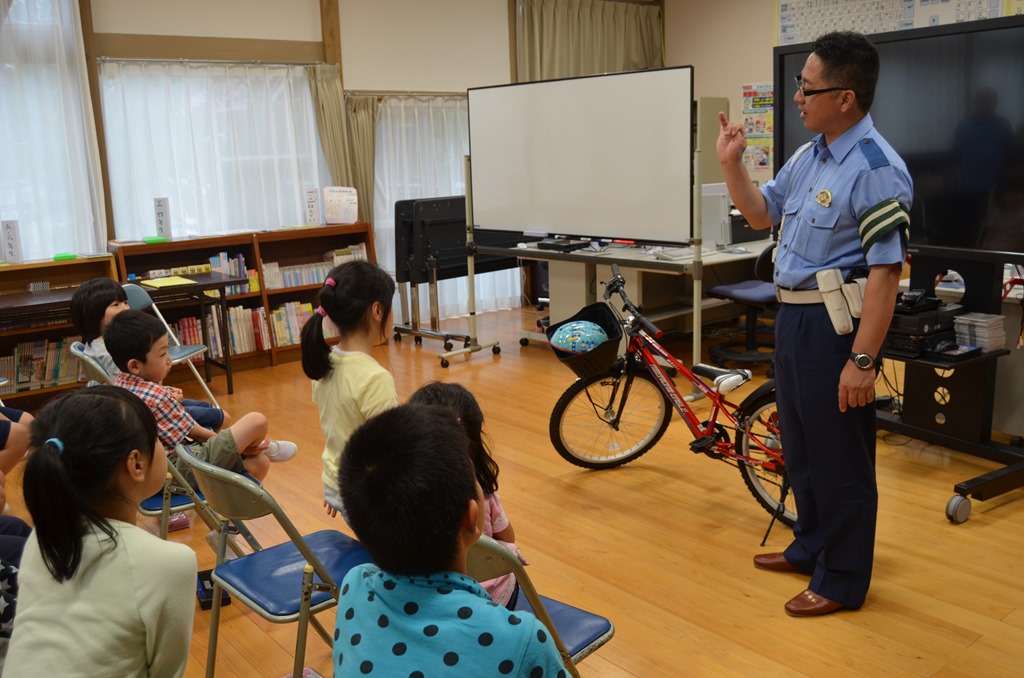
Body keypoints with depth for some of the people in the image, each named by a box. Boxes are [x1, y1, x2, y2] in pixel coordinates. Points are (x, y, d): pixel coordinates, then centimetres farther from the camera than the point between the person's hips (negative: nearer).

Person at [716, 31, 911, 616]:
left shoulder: (876, 169, -20)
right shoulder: (809, 156, 8)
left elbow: (886, 271, -22)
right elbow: (761, 214, 19)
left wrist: (863, 360, -24)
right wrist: (732, 164, 4)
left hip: (837, 322, -9)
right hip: (794, 313, 9)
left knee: (840, 457, 4)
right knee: (800, 444, 21)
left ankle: (843, 580, 22)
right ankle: (811, 547, 41)